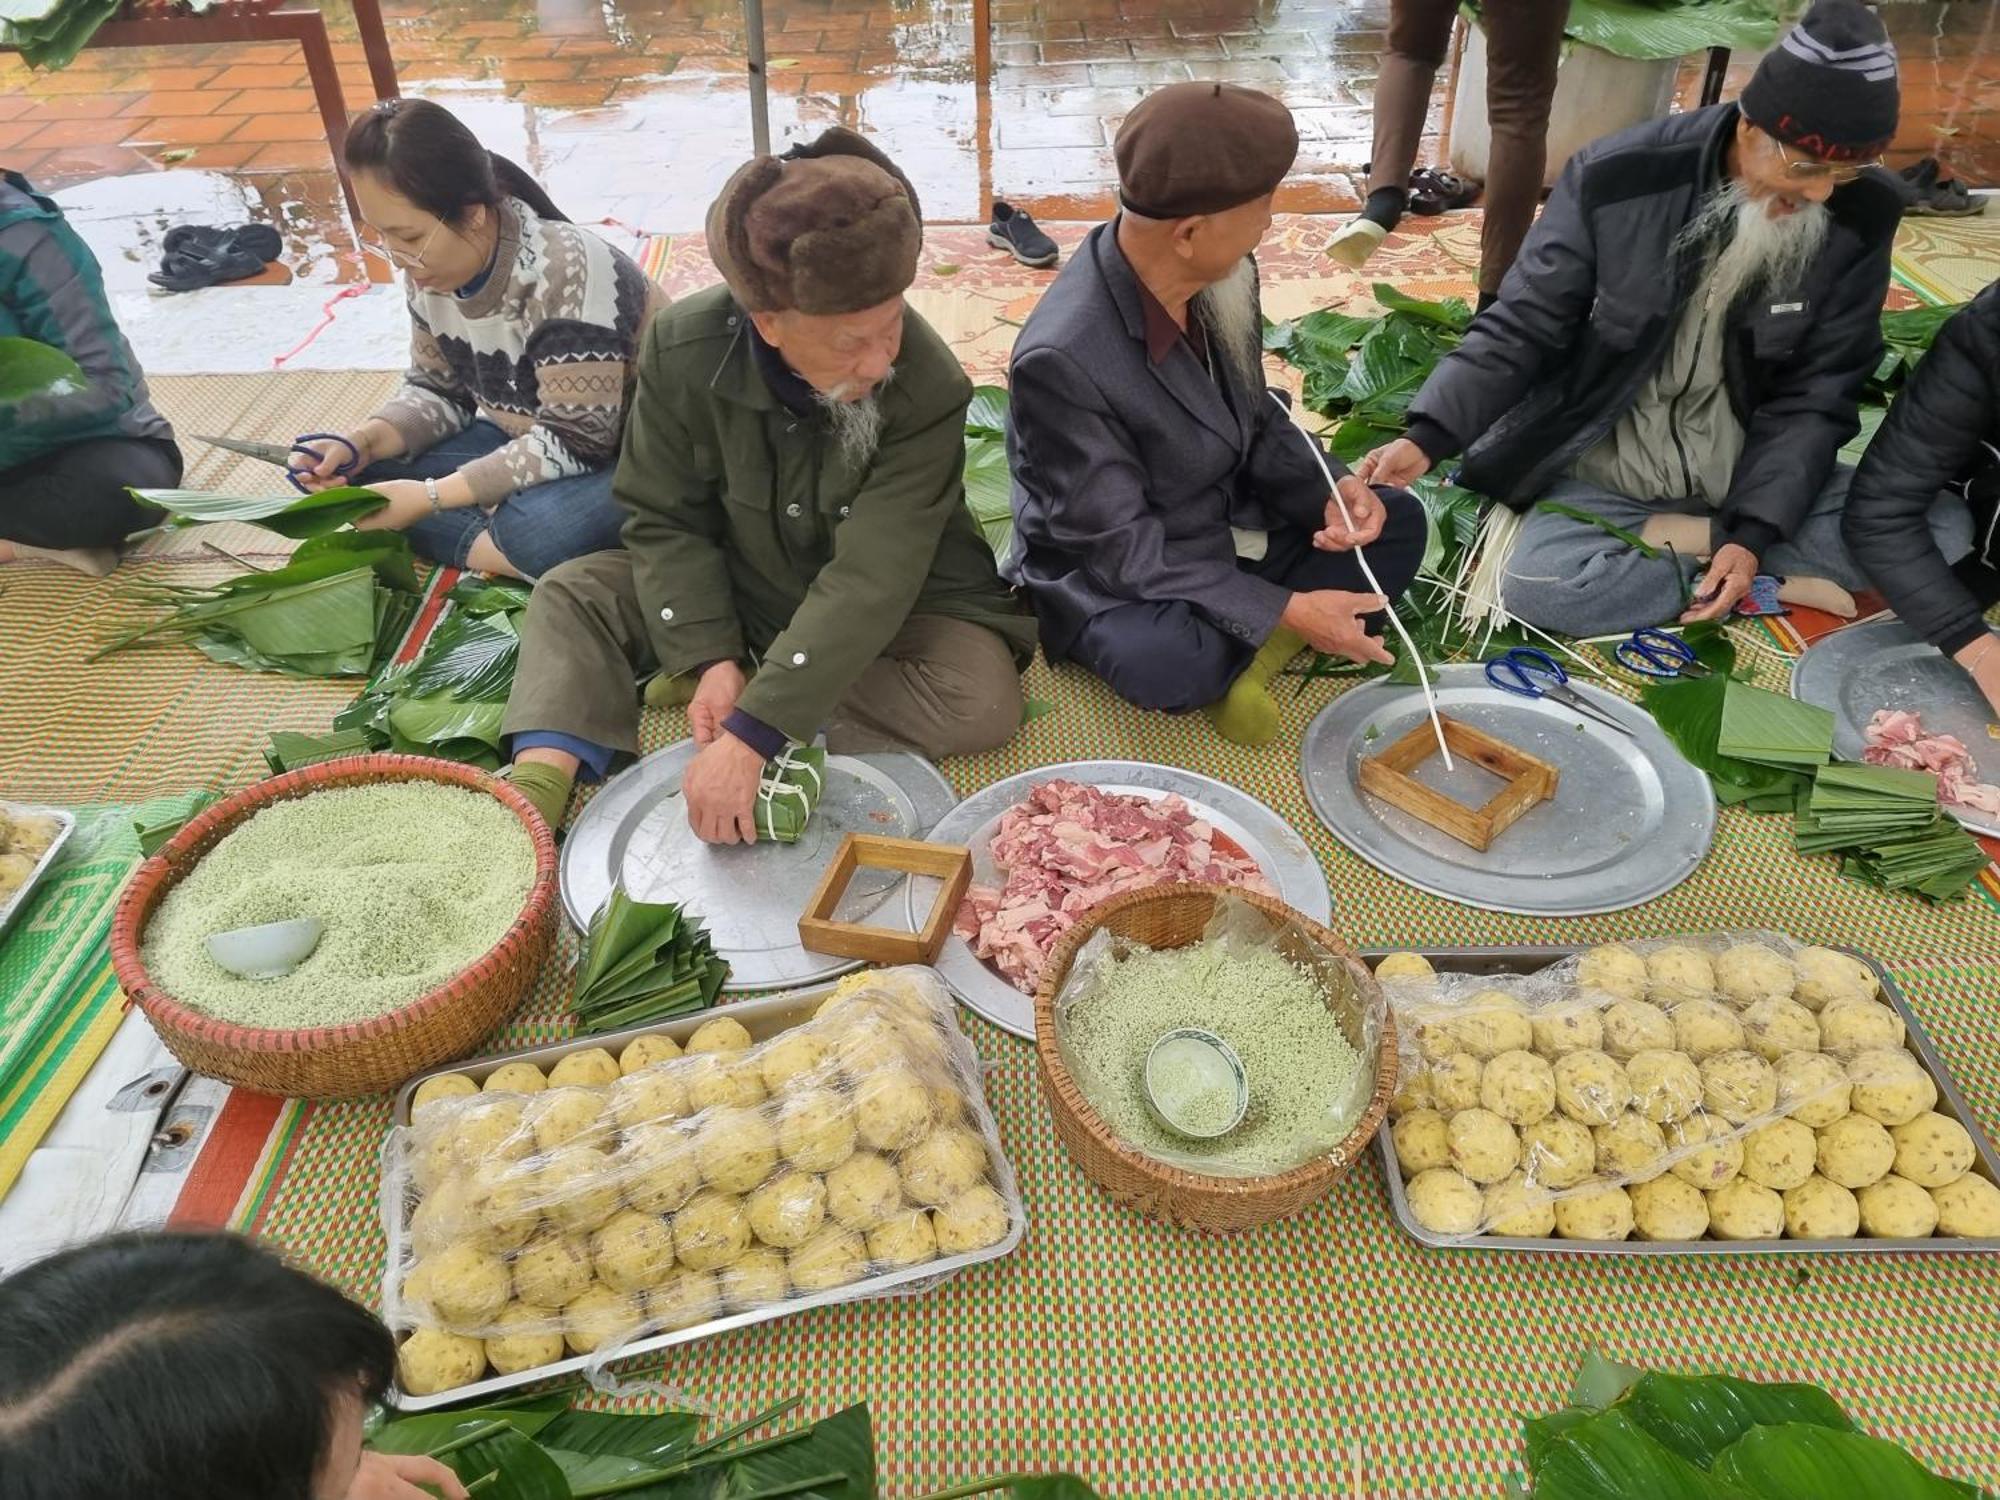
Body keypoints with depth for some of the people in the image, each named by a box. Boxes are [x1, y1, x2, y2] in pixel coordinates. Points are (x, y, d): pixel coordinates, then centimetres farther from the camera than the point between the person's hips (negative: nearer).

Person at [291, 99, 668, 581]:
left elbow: (575, 443, -28)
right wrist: (361, 443, -12)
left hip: (618, 458, -8)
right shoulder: (433, 270, -4)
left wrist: (431, 496, -27)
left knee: (540, 532, -39)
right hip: (526, 445, 8)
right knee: (358, 473, -9)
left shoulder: (566, 273, -27)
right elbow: (437, 391, 9)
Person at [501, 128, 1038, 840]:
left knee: (983, 698, -29)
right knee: (572, 594, -9)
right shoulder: (684, 350, -21)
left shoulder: (928, 389, -31)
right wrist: (711, 658, -25)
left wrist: (750, 734, -40)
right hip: (736, 587, 3)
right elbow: (664, 518, -10)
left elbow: (871, 580, -35)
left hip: (890, 611, -2)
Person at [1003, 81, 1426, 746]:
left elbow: (1255, 419, 6)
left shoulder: (1223, 279, -10)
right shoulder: (1062, 359, -31)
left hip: (1228, 528, 7)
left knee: (1399, 523, 0)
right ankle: (1263, 640, -3)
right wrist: (1284, 609, -27)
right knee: (1166, 662, -37)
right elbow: (1118, 546, -26)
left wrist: (1327, 491, -14)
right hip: (1110, 577, -7)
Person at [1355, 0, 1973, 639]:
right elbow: (1522, 327, -11)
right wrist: (1428, 436, -27)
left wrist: (1754, 529, -19)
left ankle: (1667, 540, -13)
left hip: (1753, 477, 2)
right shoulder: (1616, 180, -16)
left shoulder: (1860, 218, -9)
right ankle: (1784, 581, -13)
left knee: (1938, 527, -18)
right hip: (1608, 475, -2)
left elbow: (1816, 394, -5)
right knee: (1536, 585, -32)